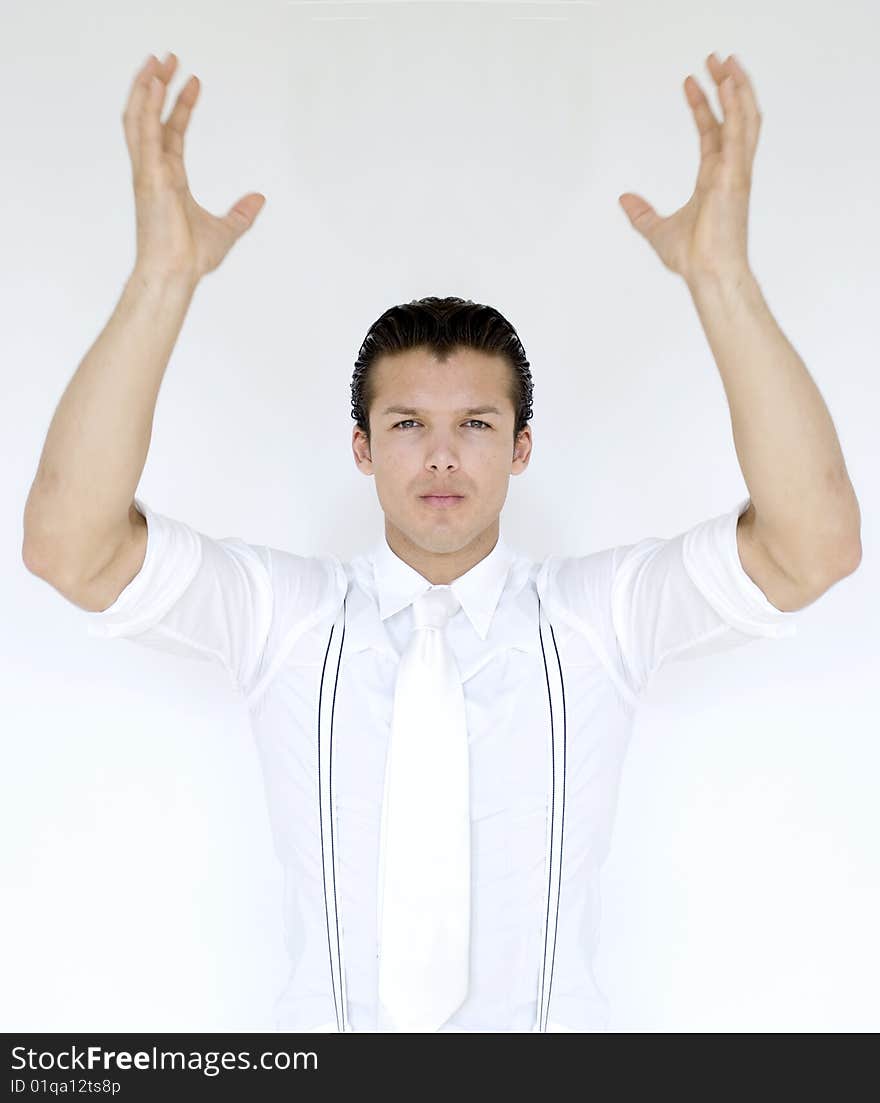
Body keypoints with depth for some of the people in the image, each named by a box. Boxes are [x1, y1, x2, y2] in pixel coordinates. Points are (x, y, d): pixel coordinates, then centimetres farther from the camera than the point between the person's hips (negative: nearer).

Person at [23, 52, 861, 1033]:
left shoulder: (603, 612, -8)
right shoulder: (282, 614, -7)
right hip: (326, 1018, 1)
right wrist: (165, 274, -30)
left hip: (552, 1018, 0)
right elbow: (68, 541, -20)